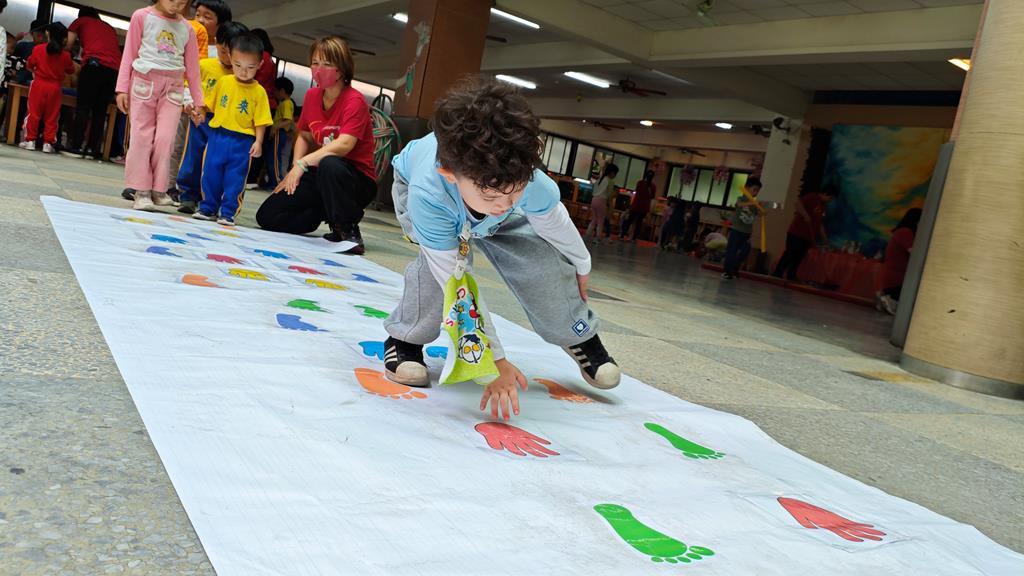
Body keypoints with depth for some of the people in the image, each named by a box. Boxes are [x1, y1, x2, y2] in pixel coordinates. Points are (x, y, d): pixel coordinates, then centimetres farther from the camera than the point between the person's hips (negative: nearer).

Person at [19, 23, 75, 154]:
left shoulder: (38, 49, -5)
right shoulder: (66, 55, -5)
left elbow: (30, 65, 5)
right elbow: (71, 70, 8)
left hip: (38, 84, 0)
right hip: (55, 88, 0)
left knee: (33, 113, 6)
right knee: (51, 117, 6)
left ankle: (30, 140, 7)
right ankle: (48, 143, 5)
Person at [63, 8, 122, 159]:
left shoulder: (80, 21, 24)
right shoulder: (110, 27, 34)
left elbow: (67, 45, 21)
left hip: (95, 63, -4)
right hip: (115, 68, 4)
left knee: (83, 107, -3)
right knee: (100, 111, 6)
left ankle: (76, 147, -9)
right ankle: (93, 149, 1)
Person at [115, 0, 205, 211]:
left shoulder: (187, 28, 9)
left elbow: (193, 68, 13)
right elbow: (130, 54, 3)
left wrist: (199, 102, 12)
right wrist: (122, 88, -3)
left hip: (173, 86, 2)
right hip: (144, 81, -2)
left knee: (165, 138, -7)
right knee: (141, 137, -3)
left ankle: (158, 189, 2)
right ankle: (142, 190, 0)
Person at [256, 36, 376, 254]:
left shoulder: (355, 101, -15)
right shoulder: (312, 96, 7)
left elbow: (344, 145, -29)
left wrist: (303, 163, -31)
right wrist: (295, 168, -1)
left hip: (357, 180, -6)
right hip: (320, 175, 7)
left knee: (330, 165, -42)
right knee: (267, 216, -4)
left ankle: (348, 230, -20)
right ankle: (328, 212, 13)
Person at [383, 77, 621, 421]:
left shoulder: (532, 183, -41)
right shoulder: (428, 196, -48)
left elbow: (556, 223, -16)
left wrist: (581, 266, 5)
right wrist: (497, 361, -39)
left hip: (481, 179, 3)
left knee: (541, 259, -12)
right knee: (445, 261, -32)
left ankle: (580, 337, 14)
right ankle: (405, 341, -8)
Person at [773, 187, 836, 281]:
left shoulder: (823, 206, 19)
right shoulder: (813, 197, -6)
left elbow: (820, 224, 24)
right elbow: (799, 203, -19)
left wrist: (824, 238, 20)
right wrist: (805, 215, -26)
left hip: (807, 236, 8)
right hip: (797, 232, -8)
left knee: (798, 259, 5)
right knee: (790, 255, -10)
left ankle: (790, 278, 9)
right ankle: (776, 276, -7)